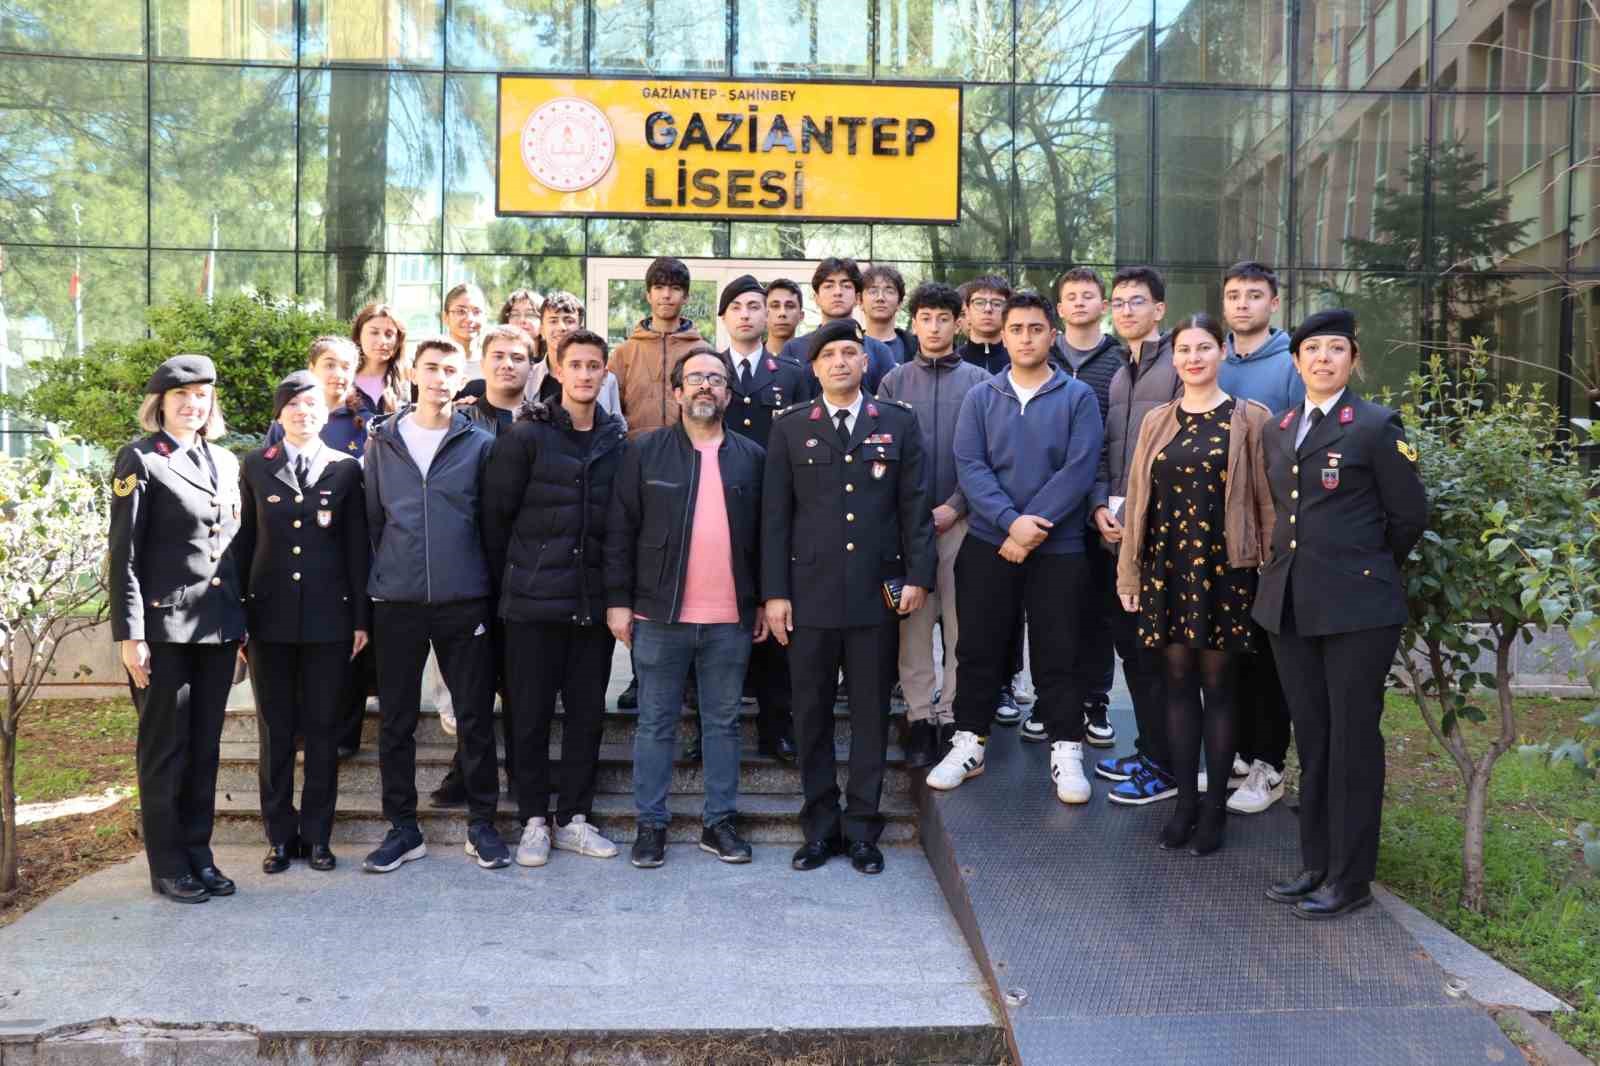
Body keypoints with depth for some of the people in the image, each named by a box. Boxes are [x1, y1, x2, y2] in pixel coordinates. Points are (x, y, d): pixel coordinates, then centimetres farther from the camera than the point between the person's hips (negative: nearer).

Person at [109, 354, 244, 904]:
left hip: (219, 626, 6)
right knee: (165, 748, 4)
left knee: (205, 746, 11)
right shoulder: (140, 459, -4)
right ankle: (168, 865, 14)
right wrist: (129, 633, -14)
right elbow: (124, 554, -8)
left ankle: (199, 853, 21)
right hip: (164, 626, -5)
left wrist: (242, 619, 13)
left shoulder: (225, 461, 13)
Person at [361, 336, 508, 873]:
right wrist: (375, 581, 7)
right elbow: (371, 520, 10)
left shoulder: (479, 444, 3)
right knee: (396, 722, 6)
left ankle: (482, 824, 17)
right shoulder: (382, 441, 7)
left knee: (476, 718, 4)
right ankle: (402, 828, 19)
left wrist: (490, 586, 4)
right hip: (397, 604, 1)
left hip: (464, 603, -1)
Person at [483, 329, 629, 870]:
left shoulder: (617, 442, 7)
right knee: (529, 714, 4)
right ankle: (533, 821, 16)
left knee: (587, 714, 9)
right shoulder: (526, 436, -5)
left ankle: (574, 819, 21)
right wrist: (511, 580, 2)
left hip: (594, 602, 4)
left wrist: (616, 591, 7)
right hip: (534, 602, -3)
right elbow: (494, 514, -2)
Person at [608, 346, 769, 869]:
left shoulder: (751, 457, 7)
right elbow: (621, 531, 0)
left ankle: (720, 822, 21)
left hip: (731, 619, 2)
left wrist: (765, 602, 6)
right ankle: (651, 824, 17)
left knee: (723, 723, 10)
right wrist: (618, 601, -4)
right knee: (656, 724, 7)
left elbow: (764, 535, 9)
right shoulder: (646, 452, 1)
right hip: (660, 614, -1)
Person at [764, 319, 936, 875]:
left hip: (876, 592, 0)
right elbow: (775, 515, 3)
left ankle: (862, 830, 17)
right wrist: (774, 592, -2)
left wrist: (918, 574, -4)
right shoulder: (790, 428, 6)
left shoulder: (898, 423, 7)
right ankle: (820, 827, 18)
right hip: (810, 592, 0)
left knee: (871, 713, 6)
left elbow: (915, 506, 6)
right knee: (812, 714, 6)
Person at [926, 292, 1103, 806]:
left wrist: (1032, 527, -16)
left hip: (1058, 548, -2)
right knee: (979, 648, 8)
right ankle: (969, 742, 21)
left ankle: (1066, 752, 15)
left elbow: (1078, 470, -9)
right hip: (987, 544, 2)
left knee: (1056, 653, 3)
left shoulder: (1078, 397, 0)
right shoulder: (980, 398, 6)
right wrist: (1010, 522, -18)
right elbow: (969, 466, -5)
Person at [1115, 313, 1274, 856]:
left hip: (1223, 566, -3)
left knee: (1217, 683, 3)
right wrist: (1130, 573, 8)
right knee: (1178, 680, 7)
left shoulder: (1248, 419, 0)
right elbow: (1140, 499, 10)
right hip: (1167, 565, 3)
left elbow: (1264, 499, -2)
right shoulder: (1156, 422, 11)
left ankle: (1214, 806, 14)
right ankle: (1184, 799, 17)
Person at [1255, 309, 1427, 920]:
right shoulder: (1278, 431, 13)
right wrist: (1290, 568, 11)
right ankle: (1317, 865, 23)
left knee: (1353, 741, 0)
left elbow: (1409, 516, -1)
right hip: (1289, 606, 6)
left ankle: (1349, 879, 10)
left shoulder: (1377, 427, -4)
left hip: (1356, 608, -6)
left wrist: (1368, 571, 8)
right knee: (1311, 739, 12)